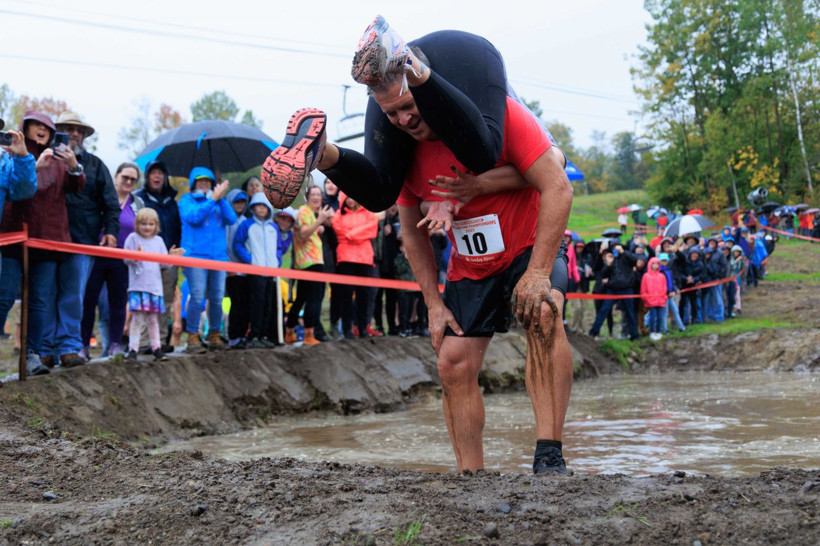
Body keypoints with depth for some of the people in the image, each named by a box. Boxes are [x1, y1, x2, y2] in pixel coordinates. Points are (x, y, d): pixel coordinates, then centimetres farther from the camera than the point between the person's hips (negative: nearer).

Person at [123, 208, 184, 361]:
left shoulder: (158, 241, 14)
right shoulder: (133, 238, 2)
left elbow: (163, 264, 13)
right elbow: (126, 259, -4)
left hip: (155, 285, 4)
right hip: (137, 286, -4)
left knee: (153, 319, 10)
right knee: (137, 318, -9)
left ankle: (157, 349, 14)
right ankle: (133, 349, -7)